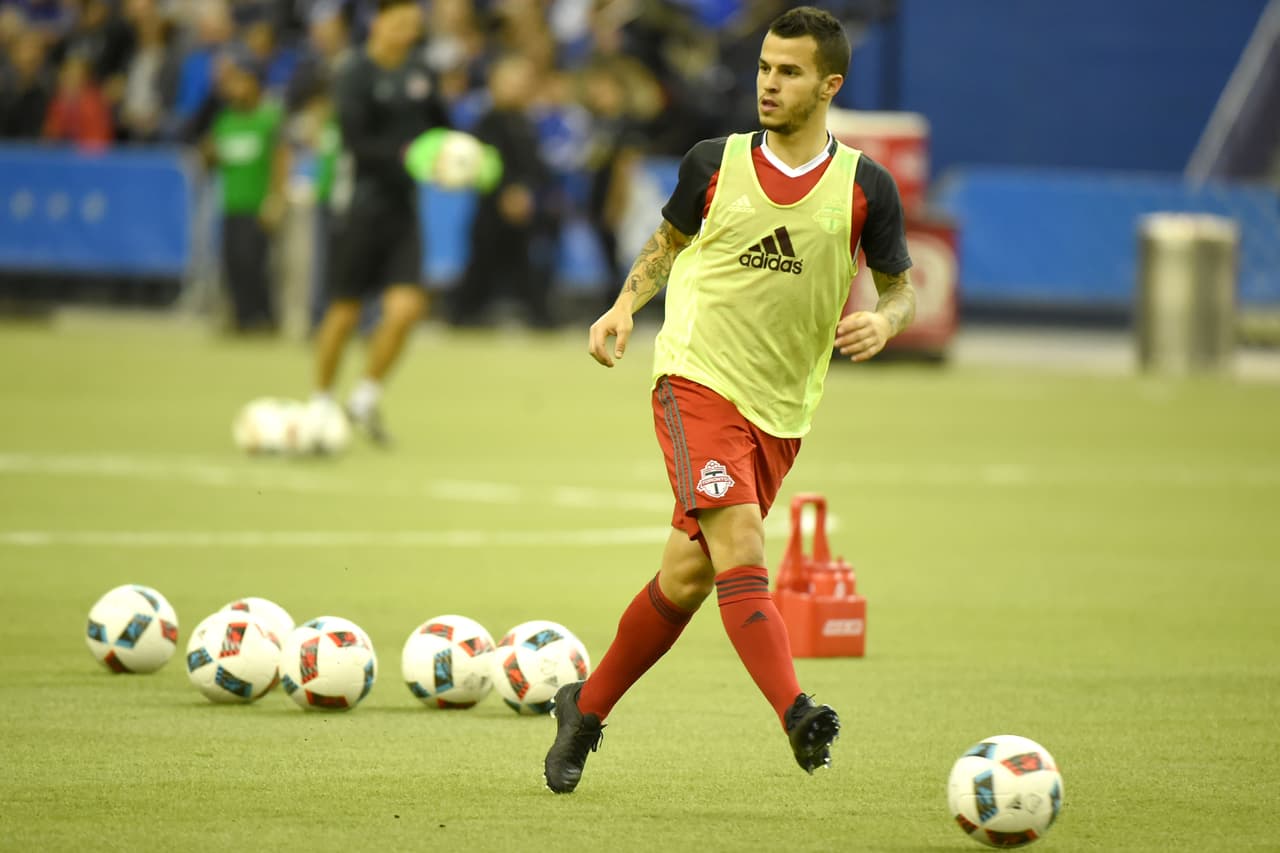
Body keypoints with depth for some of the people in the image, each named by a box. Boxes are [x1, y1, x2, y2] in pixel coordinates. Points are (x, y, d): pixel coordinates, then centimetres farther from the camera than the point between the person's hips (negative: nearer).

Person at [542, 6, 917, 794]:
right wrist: (625, 307, 3)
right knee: (739, 545, -23)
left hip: (782, 411, 2)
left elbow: (902, 285, 10)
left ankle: (587, 710, 25)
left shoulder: (865, 187, 0)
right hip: (697, 380, -2)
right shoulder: (714, 164, 1)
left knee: (688, 578, 7)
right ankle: (797, 714, -34)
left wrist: (883, 322, -12)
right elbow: (669, 241, 19)